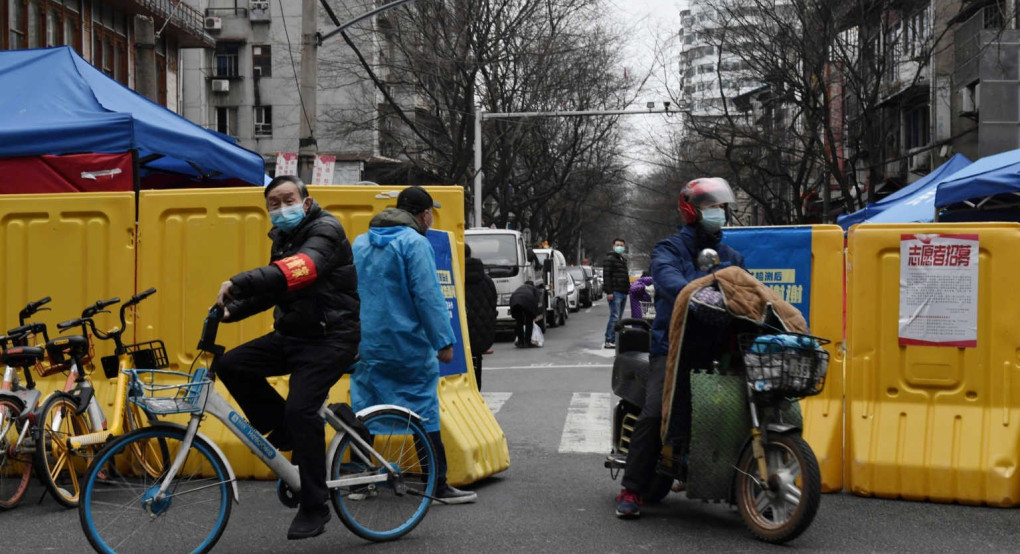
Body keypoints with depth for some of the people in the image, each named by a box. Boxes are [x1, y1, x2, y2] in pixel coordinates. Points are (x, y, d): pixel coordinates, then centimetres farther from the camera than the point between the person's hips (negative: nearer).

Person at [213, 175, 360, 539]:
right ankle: (284, 431, 10)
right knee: (230, 366, -6)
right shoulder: (284, 238, 13)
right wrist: (233, 311, 0)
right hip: (291, 336, 9)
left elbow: (299, 270, -35)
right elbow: (273, 287, 19)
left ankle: (315, 507, -9)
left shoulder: (325, 230, -15)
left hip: (329, 339, -9)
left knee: (300, 409, -22)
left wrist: (239, 283, -46)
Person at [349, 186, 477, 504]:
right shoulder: (414, 242, -11)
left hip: (365, 344, 7)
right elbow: (427, 295, -17)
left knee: (363, 411, 12)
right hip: (407, 346, -6)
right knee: (424, 412, -1)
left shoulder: (360, 243, 13)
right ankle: (438, 485, 2)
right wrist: (444, 340, -15)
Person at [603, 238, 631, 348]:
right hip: (615, 292, -9)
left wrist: (628, 289, 17)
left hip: (623, 292, 9)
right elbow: (606, 276, -13)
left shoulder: (623, 260, 21)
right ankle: (609, 341, -13)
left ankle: (614, 340, 10)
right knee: (614, 317, -13)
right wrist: (609, 292, -20)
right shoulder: (610, 259, -6)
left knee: (618, 317, 8)